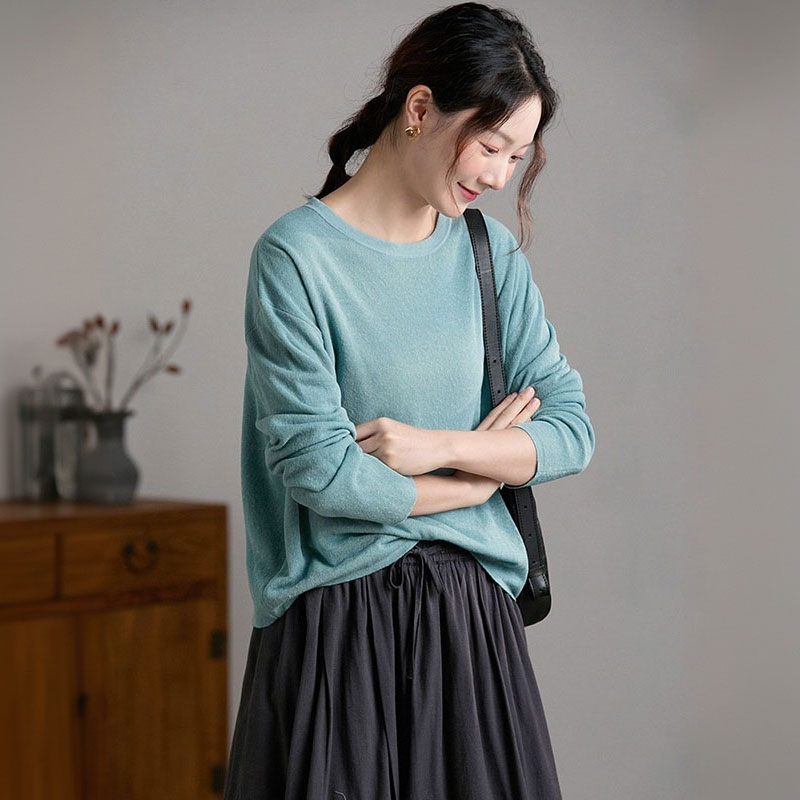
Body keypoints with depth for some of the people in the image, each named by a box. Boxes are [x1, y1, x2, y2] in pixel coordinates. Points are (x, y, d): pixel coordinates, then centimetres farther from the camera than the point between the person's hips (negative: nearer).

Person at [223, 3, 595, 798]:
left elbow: (571, 429, 3)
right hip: (336, 620, -4)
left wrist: (439, 445, -13)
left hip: (471, 613, 5)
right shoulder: (296, 255, -10)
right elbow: (317, 468, -16)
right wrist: (482, 473, -5)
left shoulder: (491, 252, 8)